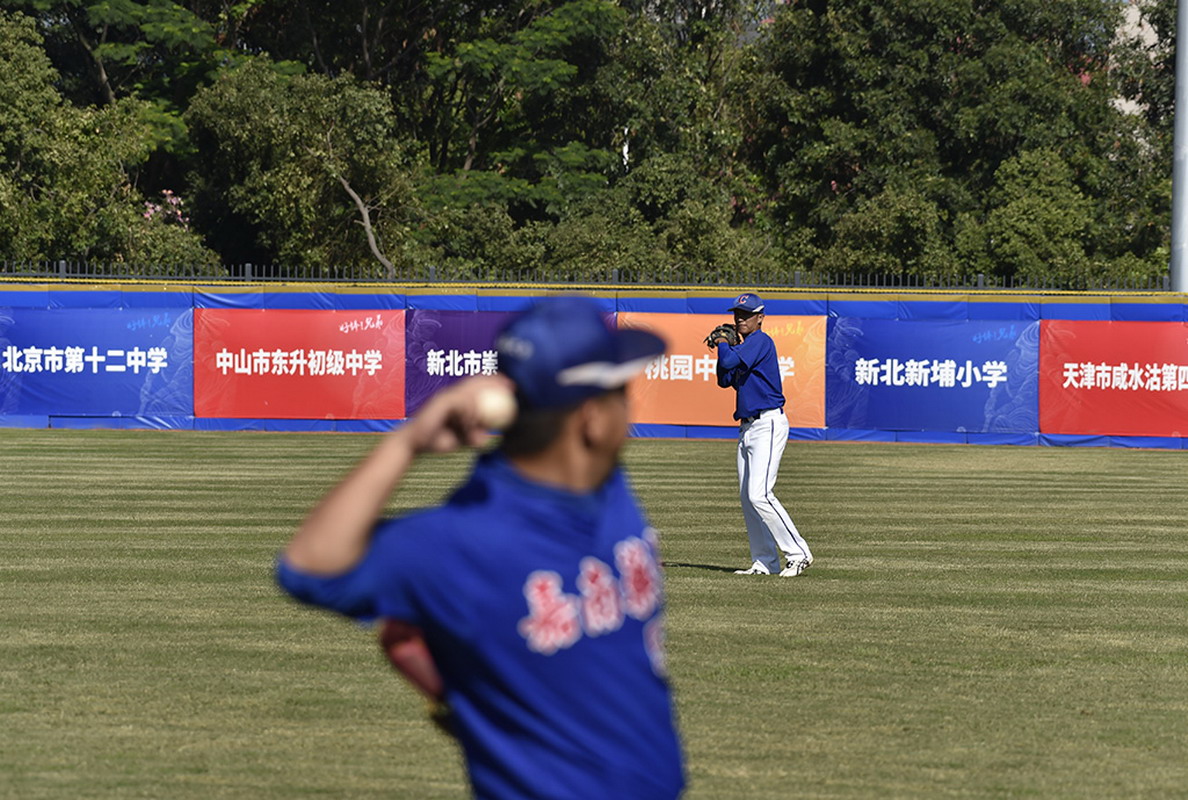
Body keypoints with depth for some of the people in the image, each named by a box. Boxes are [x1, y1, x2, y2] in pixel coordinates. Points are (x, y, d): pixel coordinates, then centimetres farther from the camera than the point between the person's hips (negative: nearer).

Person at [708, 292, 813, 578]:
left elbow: (731, 362, -23)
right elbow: (725, 380, 18)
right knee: (747, 497, 8)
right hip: (748, 426, 10)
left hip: (768, 425, -10)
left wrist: (723, 344, -4)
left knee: (760, 494, -18)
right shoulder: (743, 346, 18)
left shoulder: (761, 341, -11)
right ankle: (765, 562, 11)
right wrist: (723, 348, 7)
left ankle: (798, 553, -13)